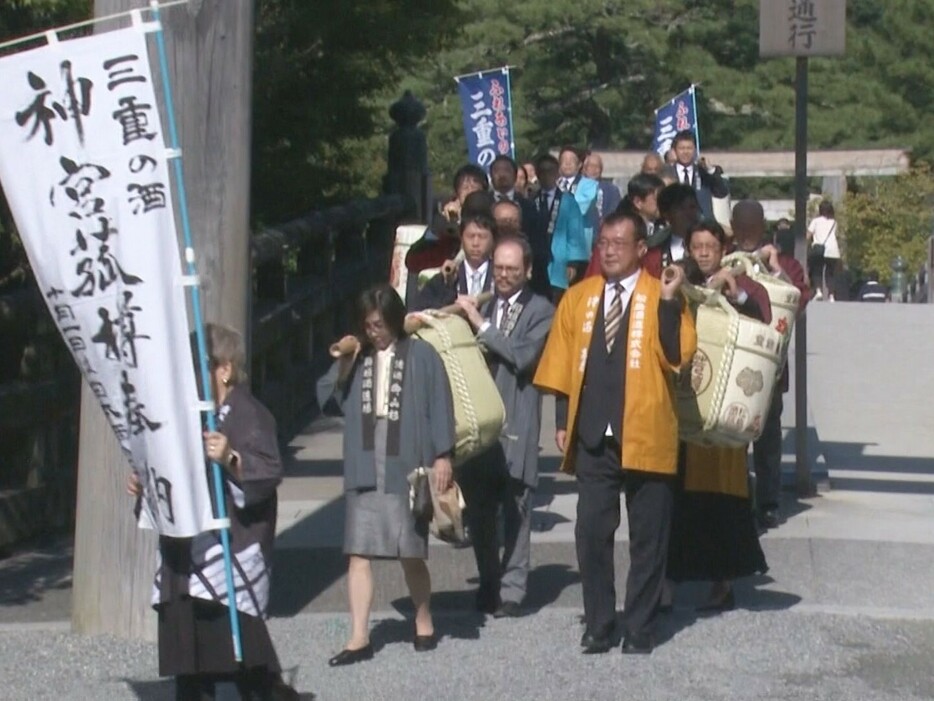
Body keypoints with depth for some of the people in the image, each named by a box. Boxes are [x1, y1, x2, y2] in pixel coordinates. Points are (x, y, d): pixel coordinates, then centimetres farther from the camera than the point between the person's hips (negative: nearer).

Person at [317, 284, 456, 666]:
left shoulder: (421, 356, -1)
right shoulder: (358, 356, 11)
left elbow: (439, 405, -2)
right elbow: (327, 396, 8)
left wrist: (442, 456, -7)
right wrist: (342, 364, -7)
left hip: (407, 469, -3)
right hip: (363, 470, 3)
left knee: (411, 554, 6)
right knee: (358, 553, -3)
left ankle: (424, 623, 28)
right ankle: (359, 638, 0)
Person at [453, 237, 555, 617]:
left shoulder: (540, 311, 1)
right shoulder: (480, 306, 15)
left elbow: (522, 356, -14)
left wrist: (481, 325, -13)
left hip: (516, 424, -4)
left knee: (516, 510, -2)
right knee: (478, 510, 8)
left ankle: (511, 589, 4)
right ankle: (488, 583, 21)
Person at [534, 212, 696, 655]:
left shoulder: (661, 295, 0)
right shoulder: (578, 297, 10)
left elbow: (678, 355, -13)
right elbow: (561, 363, 11)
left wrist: (669, 302, -22)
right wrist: (562, 421, 5)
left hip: (645, 433, -2)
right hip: (592, 435, 3)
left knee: (647, 537, 4)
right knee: (591, 533, 2)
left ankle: (640, 629, 14)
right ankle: (598, 626, 12)